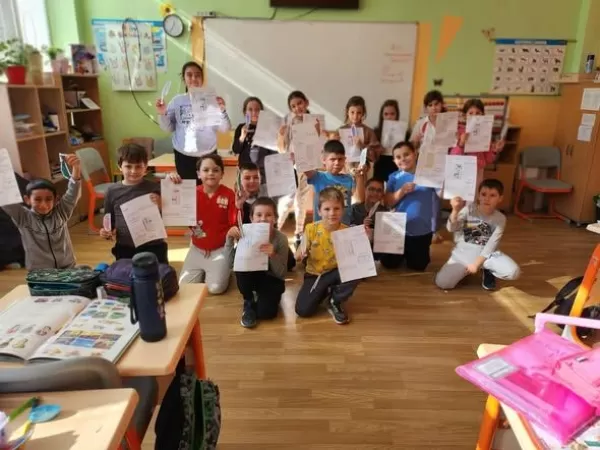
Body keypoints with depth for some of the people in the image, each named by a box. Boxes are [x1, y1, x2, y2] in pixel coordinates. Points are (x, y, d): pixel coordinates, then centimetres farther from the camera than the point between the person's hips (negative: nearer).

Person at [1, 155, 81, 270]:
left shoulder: (61, 213, -1)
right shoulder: (23, 217, -1)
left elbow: (73, 193, -13)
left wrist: (76, 168, -28)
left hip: (67, 269, 1)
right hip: (38, 274, 0)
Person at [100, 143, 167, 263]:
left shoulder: (155, 188, -5)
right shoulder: (112, 191, 0)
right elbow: (110, 222, 11)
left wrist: (160, 206, -20)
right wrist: (107, 232, -7)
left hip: (153, 247, -1)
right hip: (125, 248, 2)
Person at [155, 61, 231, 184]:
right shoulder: (177, 100, 2)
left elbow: (225, 129, -5)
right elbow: (169, 128, 6)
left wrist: (222, 111, -21)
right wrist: (162, 114, -11)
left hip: (208, 155, -1)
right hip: (183, 156, 1)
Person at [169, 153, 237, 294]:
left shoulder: (229, 195, -12)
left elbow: (235, 224, -14)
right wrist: (171, 183, -26)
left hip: (221, 249, -3)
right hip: (197, 248, 3)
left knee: (216, 288, -13)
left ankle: (224, 270, 20)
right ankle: (203, 272, 29)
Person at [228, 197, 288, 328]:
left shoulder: (281, 238, -19)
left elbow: (281, 273, -18)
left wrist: (273, 255, -36)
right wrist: (230, 238, -32)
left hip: (272, 279, -2)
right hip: (251, 277, 3)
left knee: (264, 312, -27)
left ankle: (269, 297, 10)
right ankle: (249, 302, -6)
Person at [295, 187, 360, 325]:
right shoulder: (311, 229, -14)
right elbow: (297, 257, -7)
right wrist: (302, 252, -30)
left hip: (336, 273, 0)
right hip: (314, 275, 0)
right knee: (303, 310, -17)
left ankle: (335, 302, -2)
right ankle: (325, 292, 16)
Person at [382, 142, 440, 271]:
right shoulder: (395, 177, 0)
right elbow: (388, 202, -6)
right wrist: (401, 191, -21)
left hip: (422, 230, -1)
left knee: (417, 267, 15)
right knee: (388, 264, 13)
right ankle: (403, 256, 41)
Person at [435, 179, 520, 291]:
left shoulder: (500, 219, -6)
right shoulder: (468, 209, -11)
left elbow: (491, 245, -7)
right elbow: (452, 228, -20)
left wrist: (476, 263, -13)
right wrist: (455, 211, -38)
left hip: (486, 254, 1)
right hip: (462, 253, -1)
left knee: (513, 272, -26)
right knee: (442, 283, -20)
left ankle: (488, 271, 9)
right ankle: (465, 270, 13)